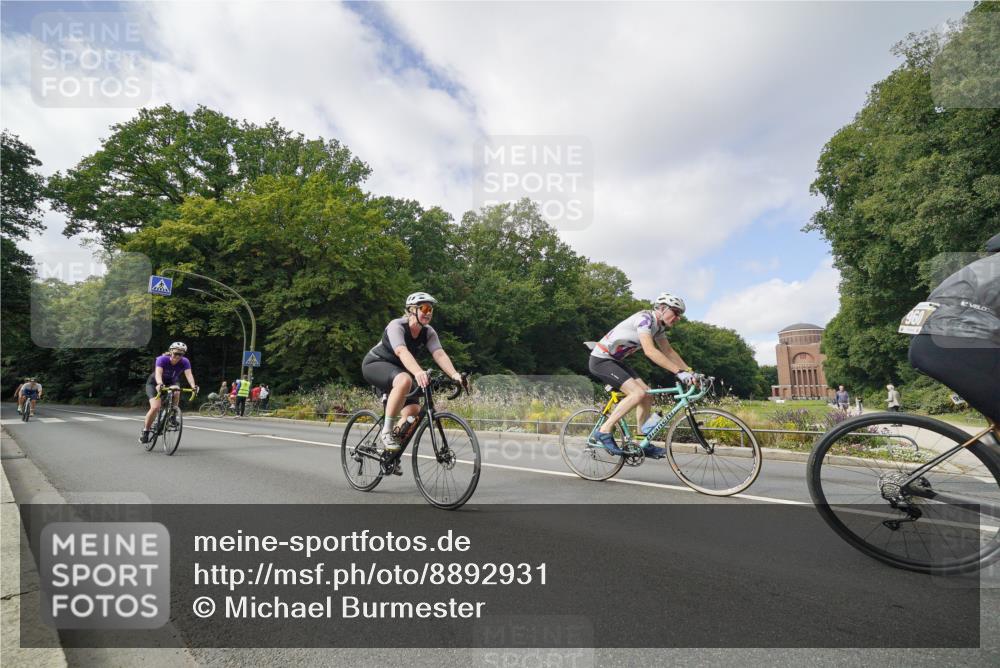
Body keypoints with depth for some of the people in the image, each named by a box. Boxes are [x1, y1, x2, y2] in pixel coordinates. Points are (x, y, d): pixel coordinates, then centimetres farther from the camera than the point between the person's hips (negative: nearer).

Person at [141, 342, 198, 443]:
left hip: (171, 383, 3)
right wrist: (160, 384, -63)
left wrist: (193, 386, -55)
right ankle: (145, 431, 0)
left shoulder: (185, 362, -22)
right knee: (155, 407, -21)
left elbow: (189, 374, -36)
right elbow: (158, 373, -43)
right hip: (154, 383, -3)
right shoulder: (162, 359, -29)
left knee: (176, 394, -32)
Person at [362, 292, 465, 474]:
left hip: (397, 369, 7)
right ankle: (387, 431, -25)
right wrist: (418, 372, -60)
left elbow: (439, 354, -23)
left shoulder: (429, 332, -9)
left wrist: (454, 374, -41)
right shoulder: (396, 326, -26)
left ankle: (391, 453, 10)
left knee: (413, 410, -11)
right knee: (405, 380, -38)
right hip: (375, 364, -7)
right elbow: (402, 352, -43)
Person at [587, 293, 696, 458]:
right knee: (638, 393, -22)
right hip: (601, 359, -10)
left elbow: (669, 351, 14)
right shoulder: (645, 318, -22)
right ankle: (604, 432, -15)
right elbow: (650, 351, -34)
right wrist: (679, 372, -36)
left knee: (647, 396, 3)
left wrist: (690, 371, 4)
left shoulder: (658, 325, 7)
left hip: (616, 361, 10)